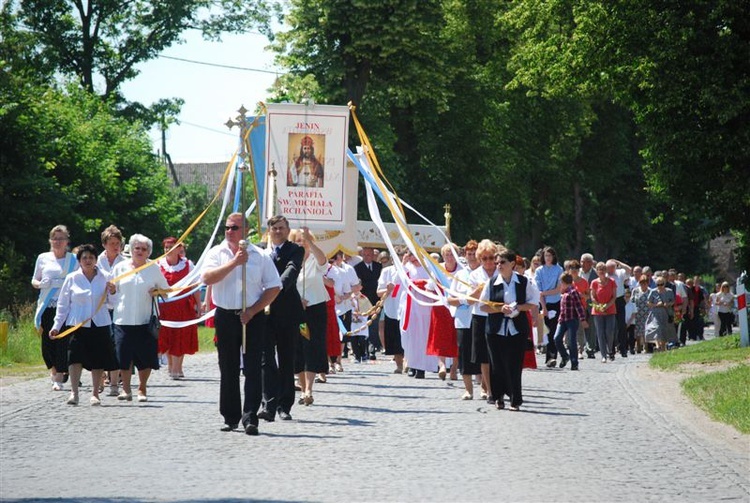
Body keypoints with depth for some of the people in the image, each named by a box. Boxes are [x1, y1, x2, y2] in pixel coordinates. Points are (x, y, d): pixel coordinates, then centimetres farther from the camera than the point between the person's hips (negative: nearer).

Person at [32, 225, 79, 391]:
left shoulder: (73, 260, 6)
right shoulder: (43, 258, 10)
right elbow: (34, 280, 15)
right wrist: (40, 284, -7)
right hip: (47, 307, 2)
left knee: (63, 342, -9)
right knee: (47, 342, 2)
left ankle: (58, 379, -4)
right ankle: (53, 369, 29)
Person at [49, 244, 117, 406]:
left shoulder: (104, 278, 8)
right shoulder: (72, 279, 6)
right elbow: (63, 304, 9)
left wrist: (112, 292, -7)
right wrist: (57, 325, 5)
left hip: (100, 324, 1)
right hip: (78, 324, -1)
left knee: (98, 358, 1)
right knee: (75, 356, -14)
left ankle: (95, 394, 11)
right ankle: (74, 392, -11)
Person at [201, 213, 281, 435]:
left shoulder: (260, 256, 3)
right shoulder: (217, 253, 4)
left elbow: (274, 287, 2)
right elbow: (207, 277, -13)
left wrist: (253, 310, -7)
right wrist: (234, 262, -19)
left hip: (253, 317, -1)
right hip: (225, 316, 1)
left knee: (253, 368, -7)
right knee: (228, 370, 7)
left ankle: (250, 417, -9)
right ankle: (230, 417, 16)